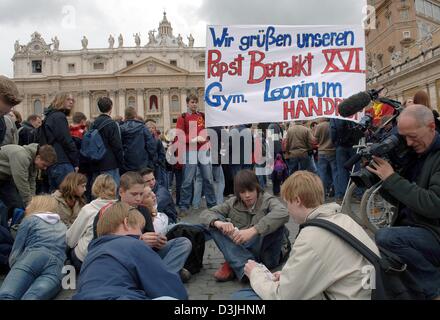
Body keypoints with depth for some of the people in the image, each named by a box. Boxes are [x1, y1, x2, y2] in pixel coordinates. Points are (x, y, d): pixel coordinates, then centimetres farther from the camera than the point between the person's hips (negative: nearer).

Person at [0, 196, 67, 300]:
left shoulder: (29, 220, 22)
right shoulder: (63, 227, 37)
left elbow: (16, 252, 15)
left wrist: (15, 269, 32)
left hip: (32, 258, -3)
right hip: (56, 265, 4)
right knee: (31, 298, -23)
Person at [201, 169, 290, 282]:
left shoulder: (267, 200, -8)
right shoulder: (232, 203, 3)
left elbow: (283, 213, -31)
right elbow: (205, 213, -4)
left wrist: (252, 230, -43)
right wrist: (217, 222, -29)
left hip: (263, 251, -3)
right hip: (238, 250, 3)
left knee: (277, 222, -28)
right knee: (213, 223, -15)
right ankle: (244, 265, -33)